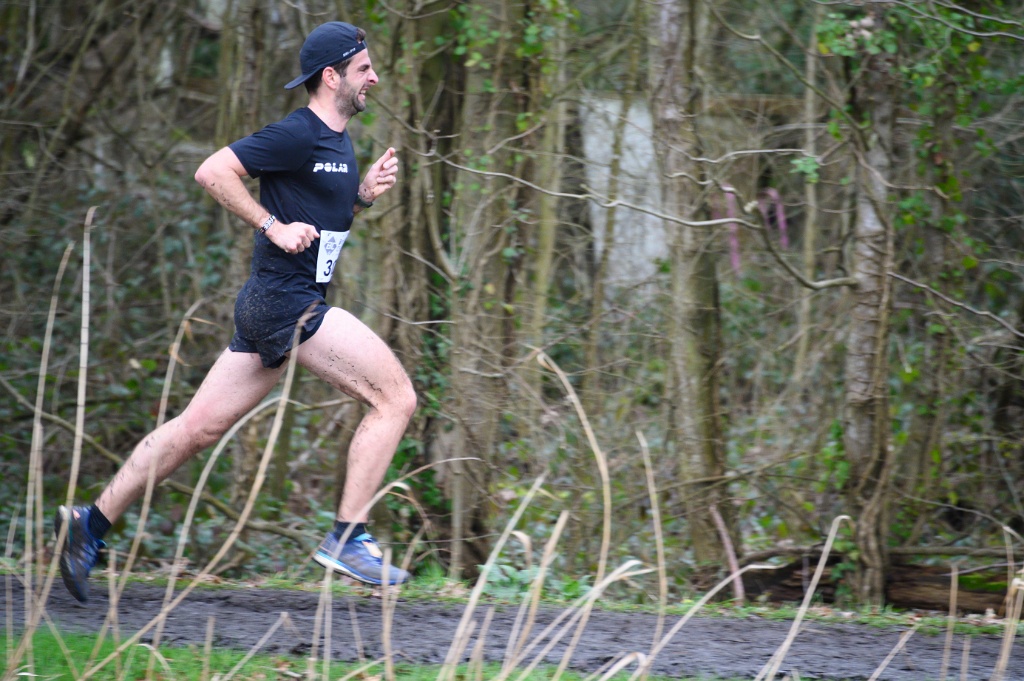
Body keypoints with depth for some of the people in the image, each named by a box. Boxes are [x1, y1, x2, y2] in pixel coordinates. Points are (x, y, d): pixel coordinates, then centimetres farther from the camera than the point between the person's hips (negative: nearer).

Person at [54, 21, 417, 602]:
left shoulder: (339, 142, 17)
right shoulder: (298, 135, -12)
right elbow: (213, 171, -16)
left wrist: (366, 194, 9)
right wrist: (274, 226, -18)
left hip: (270, 310, 10)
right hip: (286, 300, -10)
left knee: (198, 429, 9)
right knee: (396, 396, -11)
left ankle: (91, 524, 12)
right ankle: (348, 539, -11)